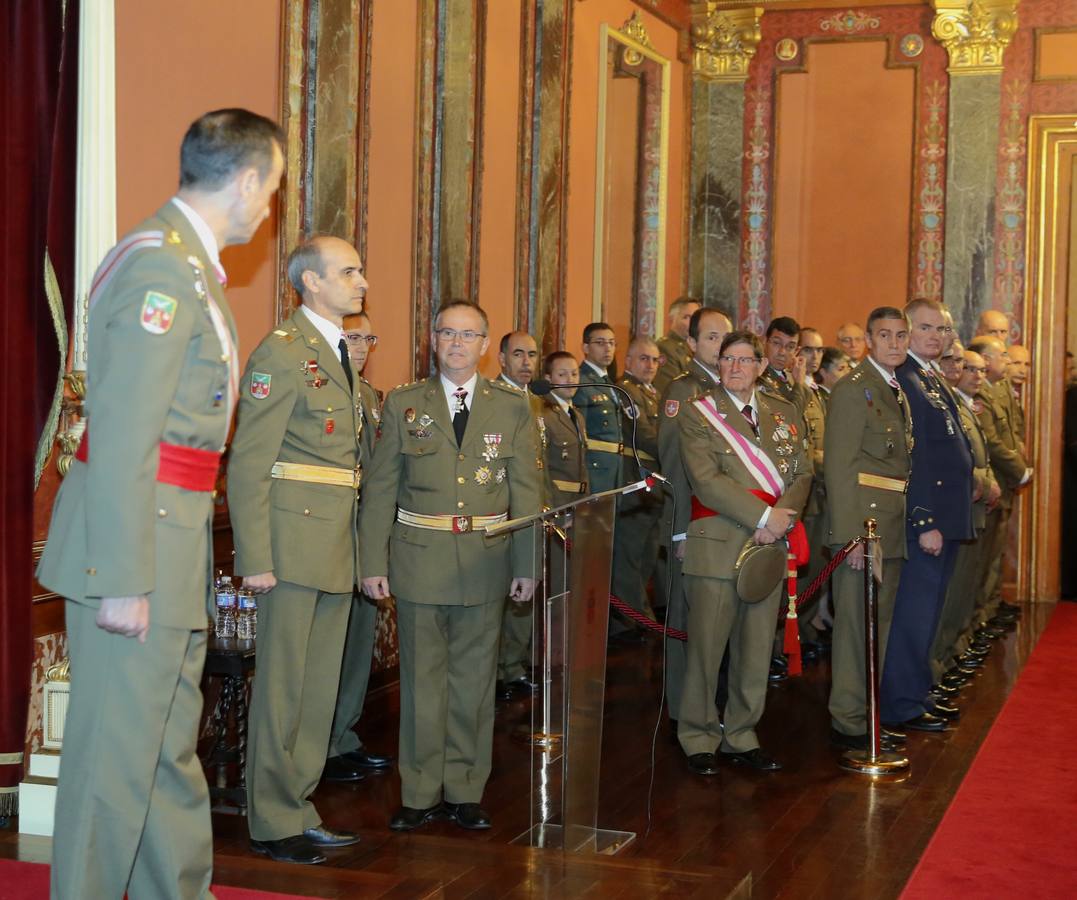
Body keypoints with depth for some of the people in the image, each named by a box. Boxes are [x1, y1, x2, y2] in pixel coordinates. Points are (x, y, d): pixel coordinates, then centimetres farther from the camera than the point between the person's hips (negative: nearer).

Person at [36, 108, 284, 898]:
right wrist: (123, 580, -23)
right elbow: (121, 434, -22)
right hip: (136, 535, -10)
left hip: (172, 535, 10)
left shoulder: (190, 262, 15)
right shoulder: (161, 265, -17)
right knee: (117, 747, -2)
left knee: (171, 738, 19)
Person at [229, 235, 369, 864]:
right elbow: (248, 463, -13)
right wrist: (255, 559, -18)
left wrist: (365, 549, 12)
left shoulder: (342, 355, 16)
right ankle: (274, 824, 11)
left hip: (340, 545, 8)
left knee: (321, 682, 13)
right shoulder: (282, 353, -10)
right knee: (283, 683, 0)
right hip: (295, 539, -8)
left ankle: (300, 810, 23)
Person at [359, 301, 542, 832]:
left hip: (485, 564, 1)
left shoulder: (512, 409, 7)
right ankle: (420, 794, 13)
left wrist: (527, 565, 0)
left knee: (474, 680, 6)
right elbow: (379, 489, 4)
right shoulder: (403, 405, 5)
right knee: (421, 681, 4)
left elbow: (526, 491, 5)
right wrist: (372, 562, -2)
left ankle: (465, 791, 17)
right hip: (419, 562, 0)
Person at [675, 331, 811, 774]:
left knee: (756, 650, 9)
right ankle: (699, 739, 13)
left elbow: (802, 473, 9)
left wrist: (783, 519, -11)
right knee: (706, 648, -1)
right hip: (718, 545, -4)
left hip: (770, 545, 5)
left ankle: (741, 737, 20)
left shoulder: (784, 413, 14)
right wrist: (764, 516, -16)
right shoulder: (697, 414, -1)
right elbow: (707, 480, -11)